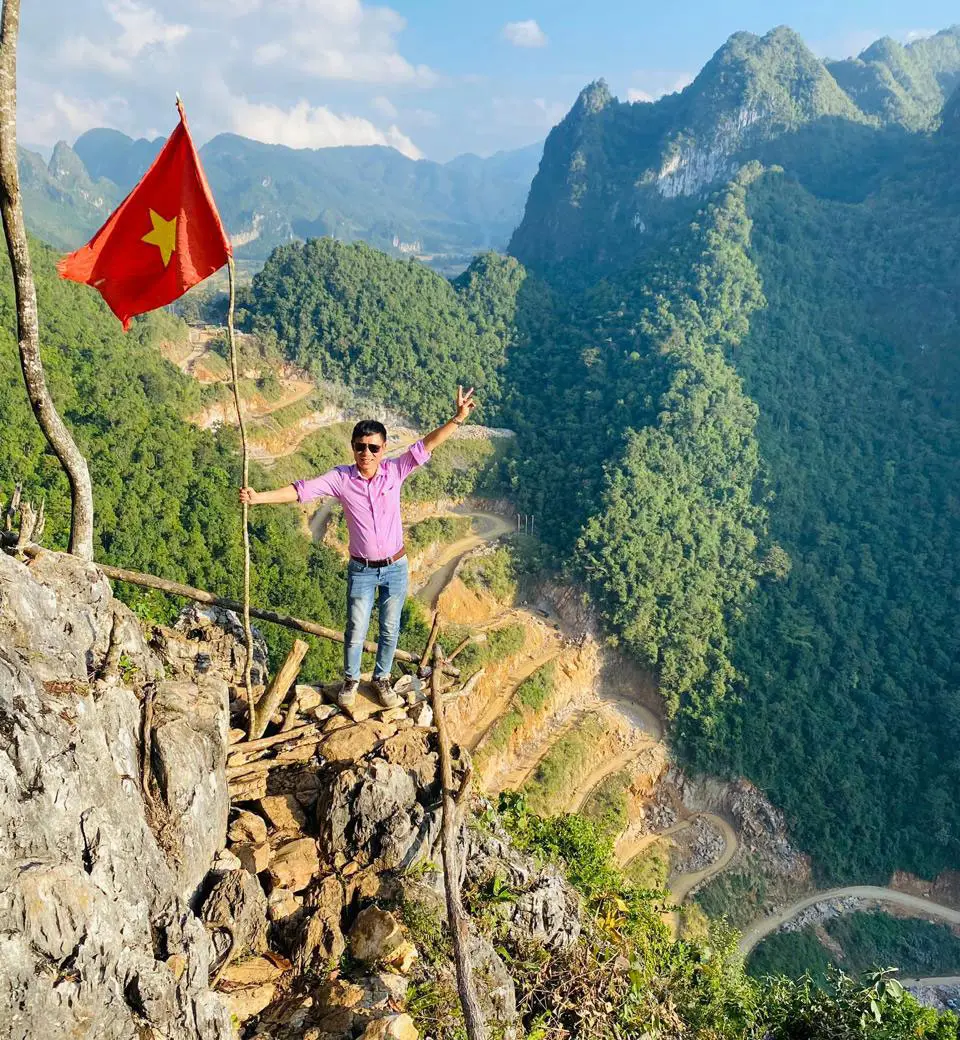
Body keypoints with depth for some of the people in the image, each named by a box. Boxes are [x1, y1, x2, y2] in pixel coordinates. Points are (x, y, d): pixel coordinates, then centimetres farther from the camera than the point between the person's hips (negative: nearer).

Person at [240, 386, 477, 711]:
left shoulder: (394, 471, -10)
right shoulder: (340, 478, -12)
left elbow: (425, 446, -15)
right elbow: (302, 489, -15)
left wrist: (458, 419, -25)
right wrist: (259, 497, -24)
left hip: (395, 567, 1)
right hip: (362, 570, -1)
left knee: (390, 630, 15)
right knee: (356, 631, 11)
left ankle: (382, 679, 39)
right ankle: (350, 681, 37)